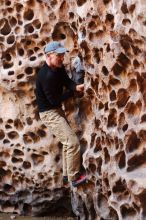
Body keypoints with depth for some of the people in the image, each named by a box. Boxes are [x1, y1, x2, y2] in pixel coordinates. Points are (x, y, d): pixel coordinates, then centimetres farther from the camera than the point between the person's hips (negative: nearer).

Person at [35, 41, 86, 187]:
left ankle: (67, 174, 31)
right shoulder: (46, 75, -27)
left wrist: (76, 87, -28)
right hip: (49, 113, -10)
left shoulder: (59, 68, 1)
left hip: (57, 110, 10)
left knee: (67, 142, 18)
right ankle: (74, 178, -1)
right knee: (73, 142, -12)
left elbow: (67, 81, -4)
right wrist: (72, 92, -10)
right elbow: (54, 100, -22)